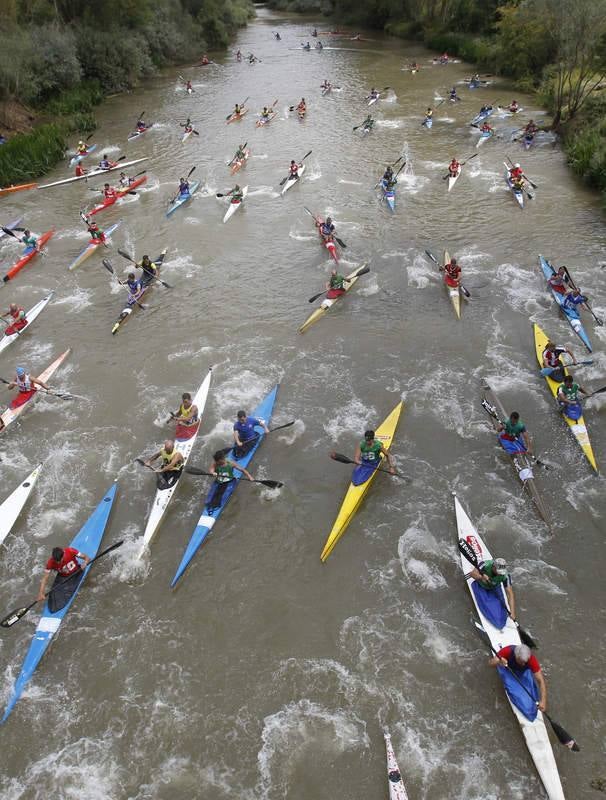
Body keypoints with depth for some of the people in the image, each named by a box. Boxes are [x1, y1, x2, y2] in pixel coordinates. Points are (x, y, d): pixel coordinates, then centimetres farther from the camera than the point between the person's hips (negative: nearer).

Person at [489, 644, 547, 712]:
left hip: (523, 671, 1)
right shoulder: (508, 651, -42)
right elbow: (491, 663, -40)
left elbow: (541, 681, -38)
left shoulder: (532, 660, -40)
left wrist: (543, 701, -46)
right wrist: (499, 662, -62)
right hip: (507, 668, -1)